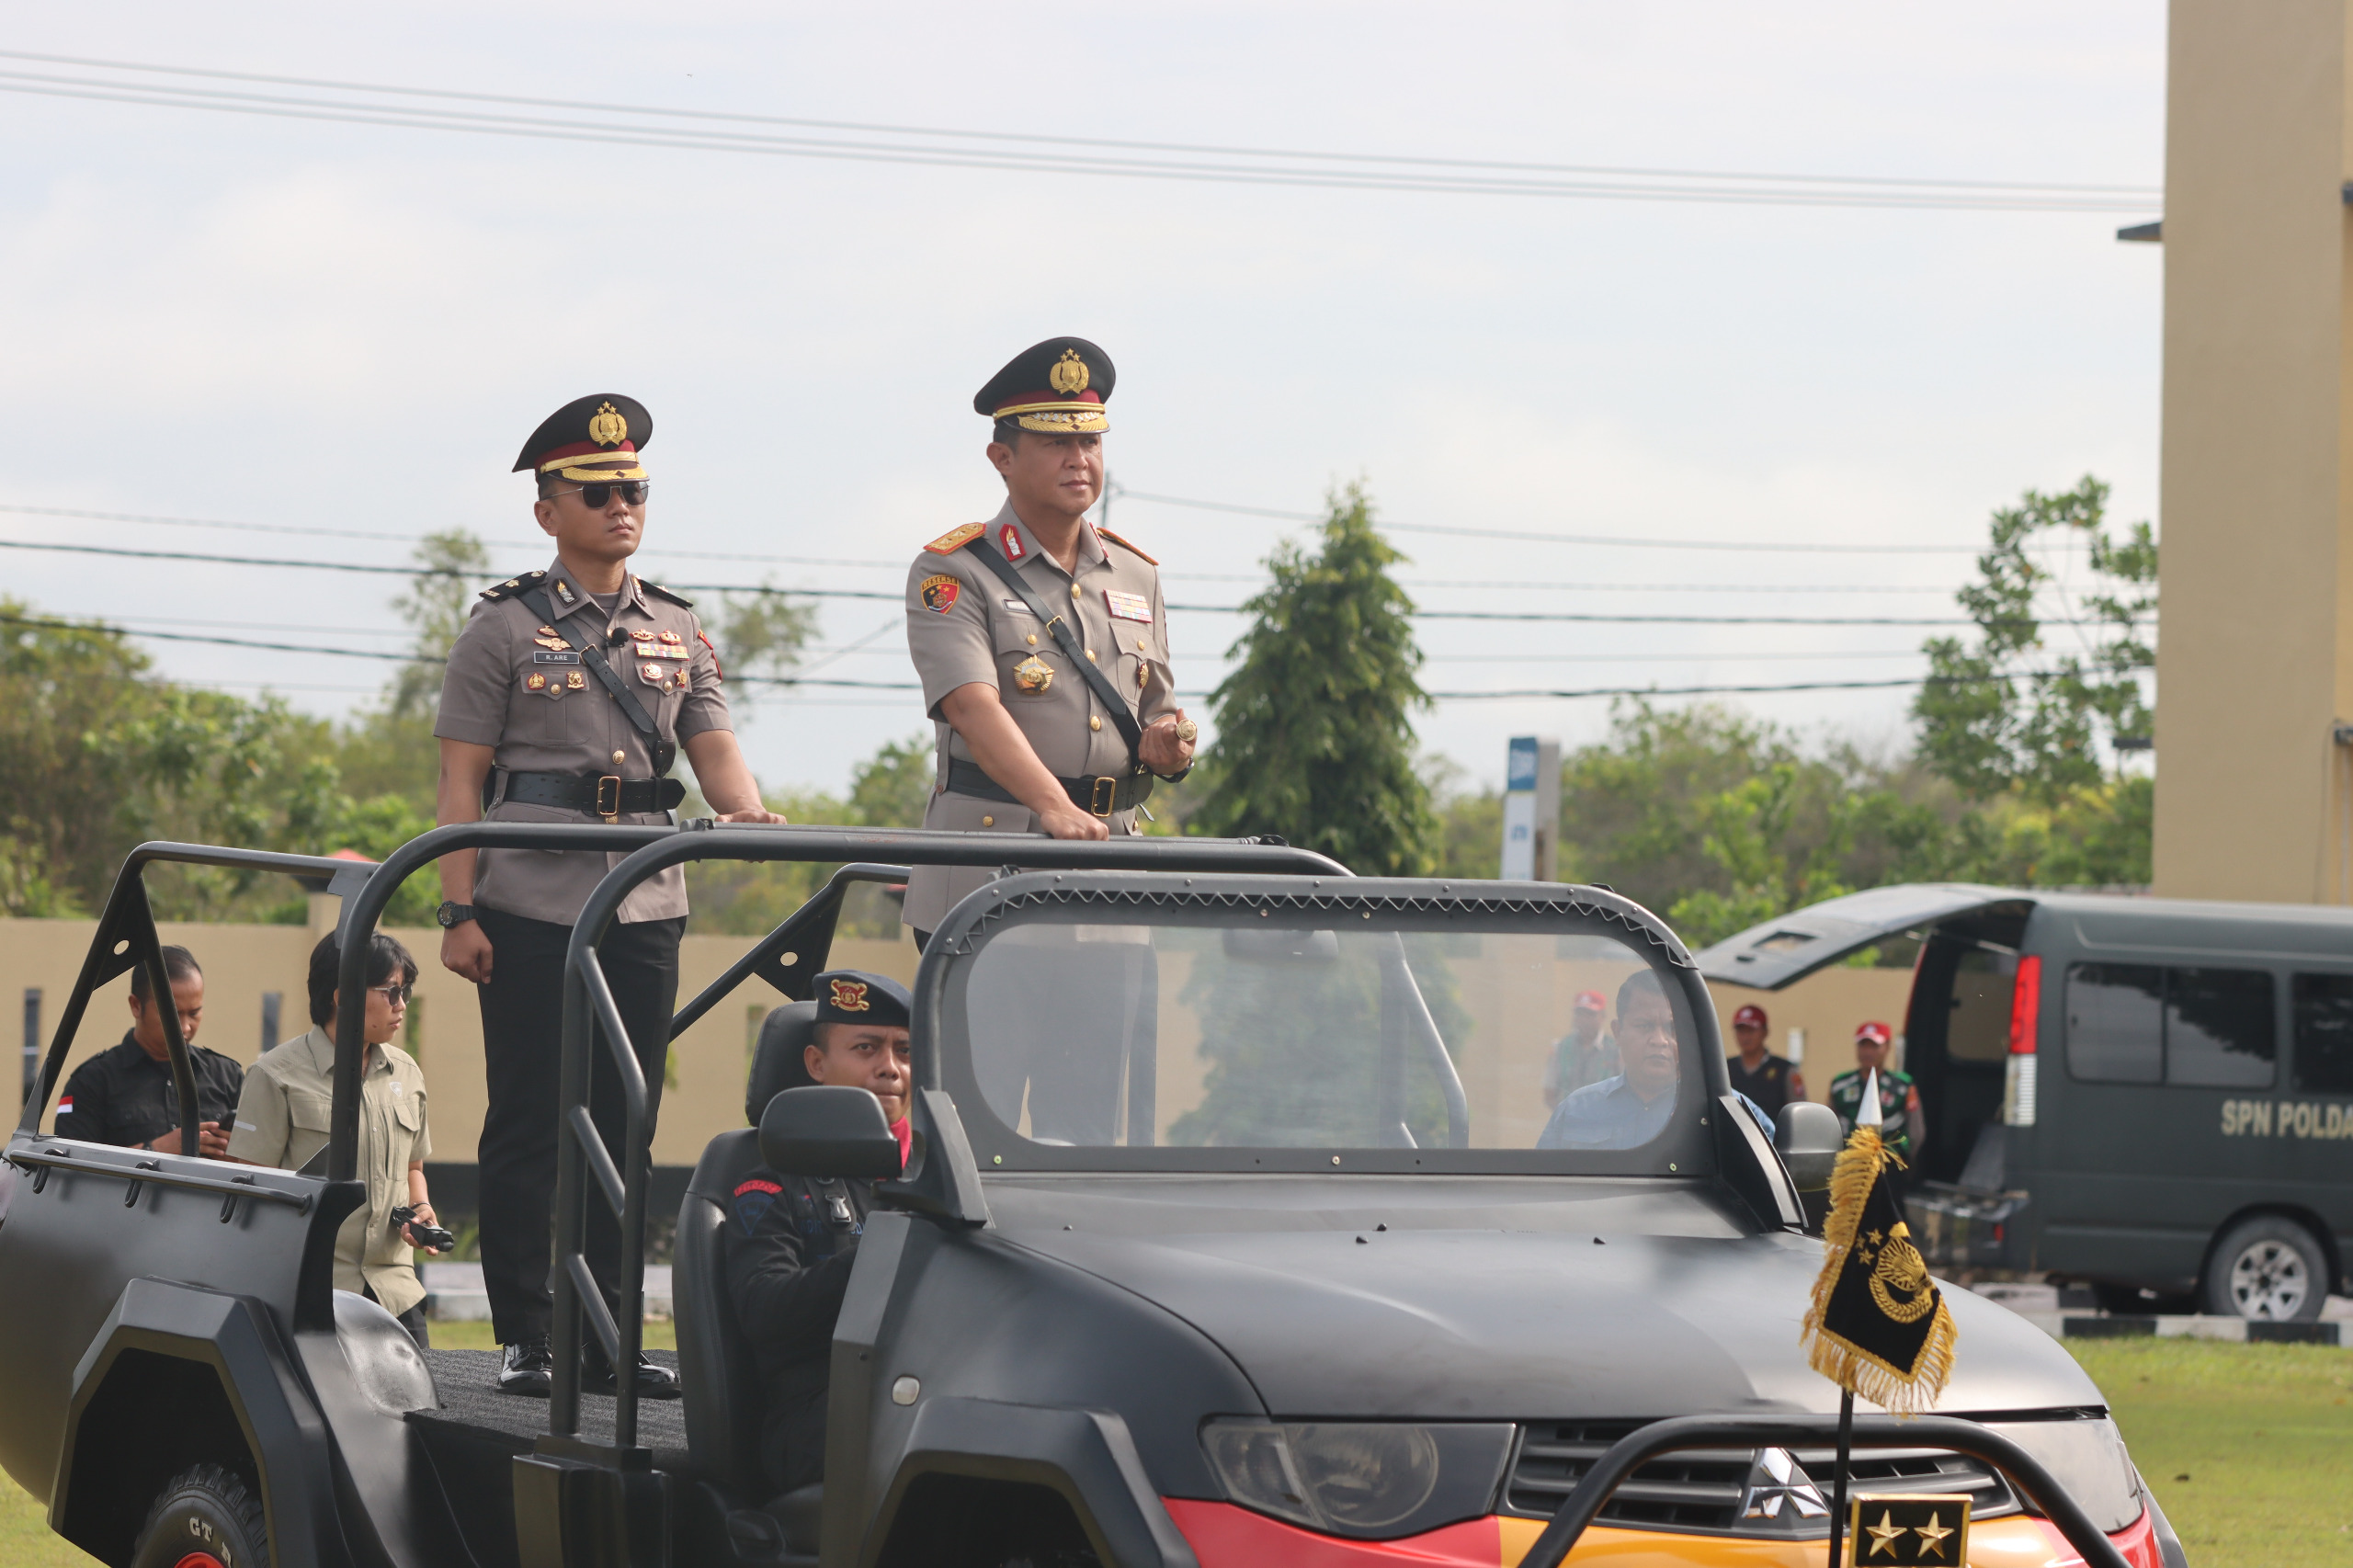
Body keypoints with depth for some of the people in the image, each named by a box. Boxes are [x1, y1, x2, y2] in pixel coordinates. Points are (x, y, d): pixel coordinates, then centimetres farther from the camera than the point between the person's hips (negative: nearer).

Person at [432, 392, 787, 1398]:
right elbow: (462, 781, -1)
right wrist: (460, 912, -9)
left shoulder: (677, 628, 15)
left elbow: (712, 747, 9)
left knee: (625, 1125, 6)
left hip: (646, 906, 4)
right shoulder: (505, 627, 2)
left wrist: (746, 810, -14)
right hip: (531, 904, -4)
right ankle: (525, 1339, 4)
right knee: (528, 1126, -1)